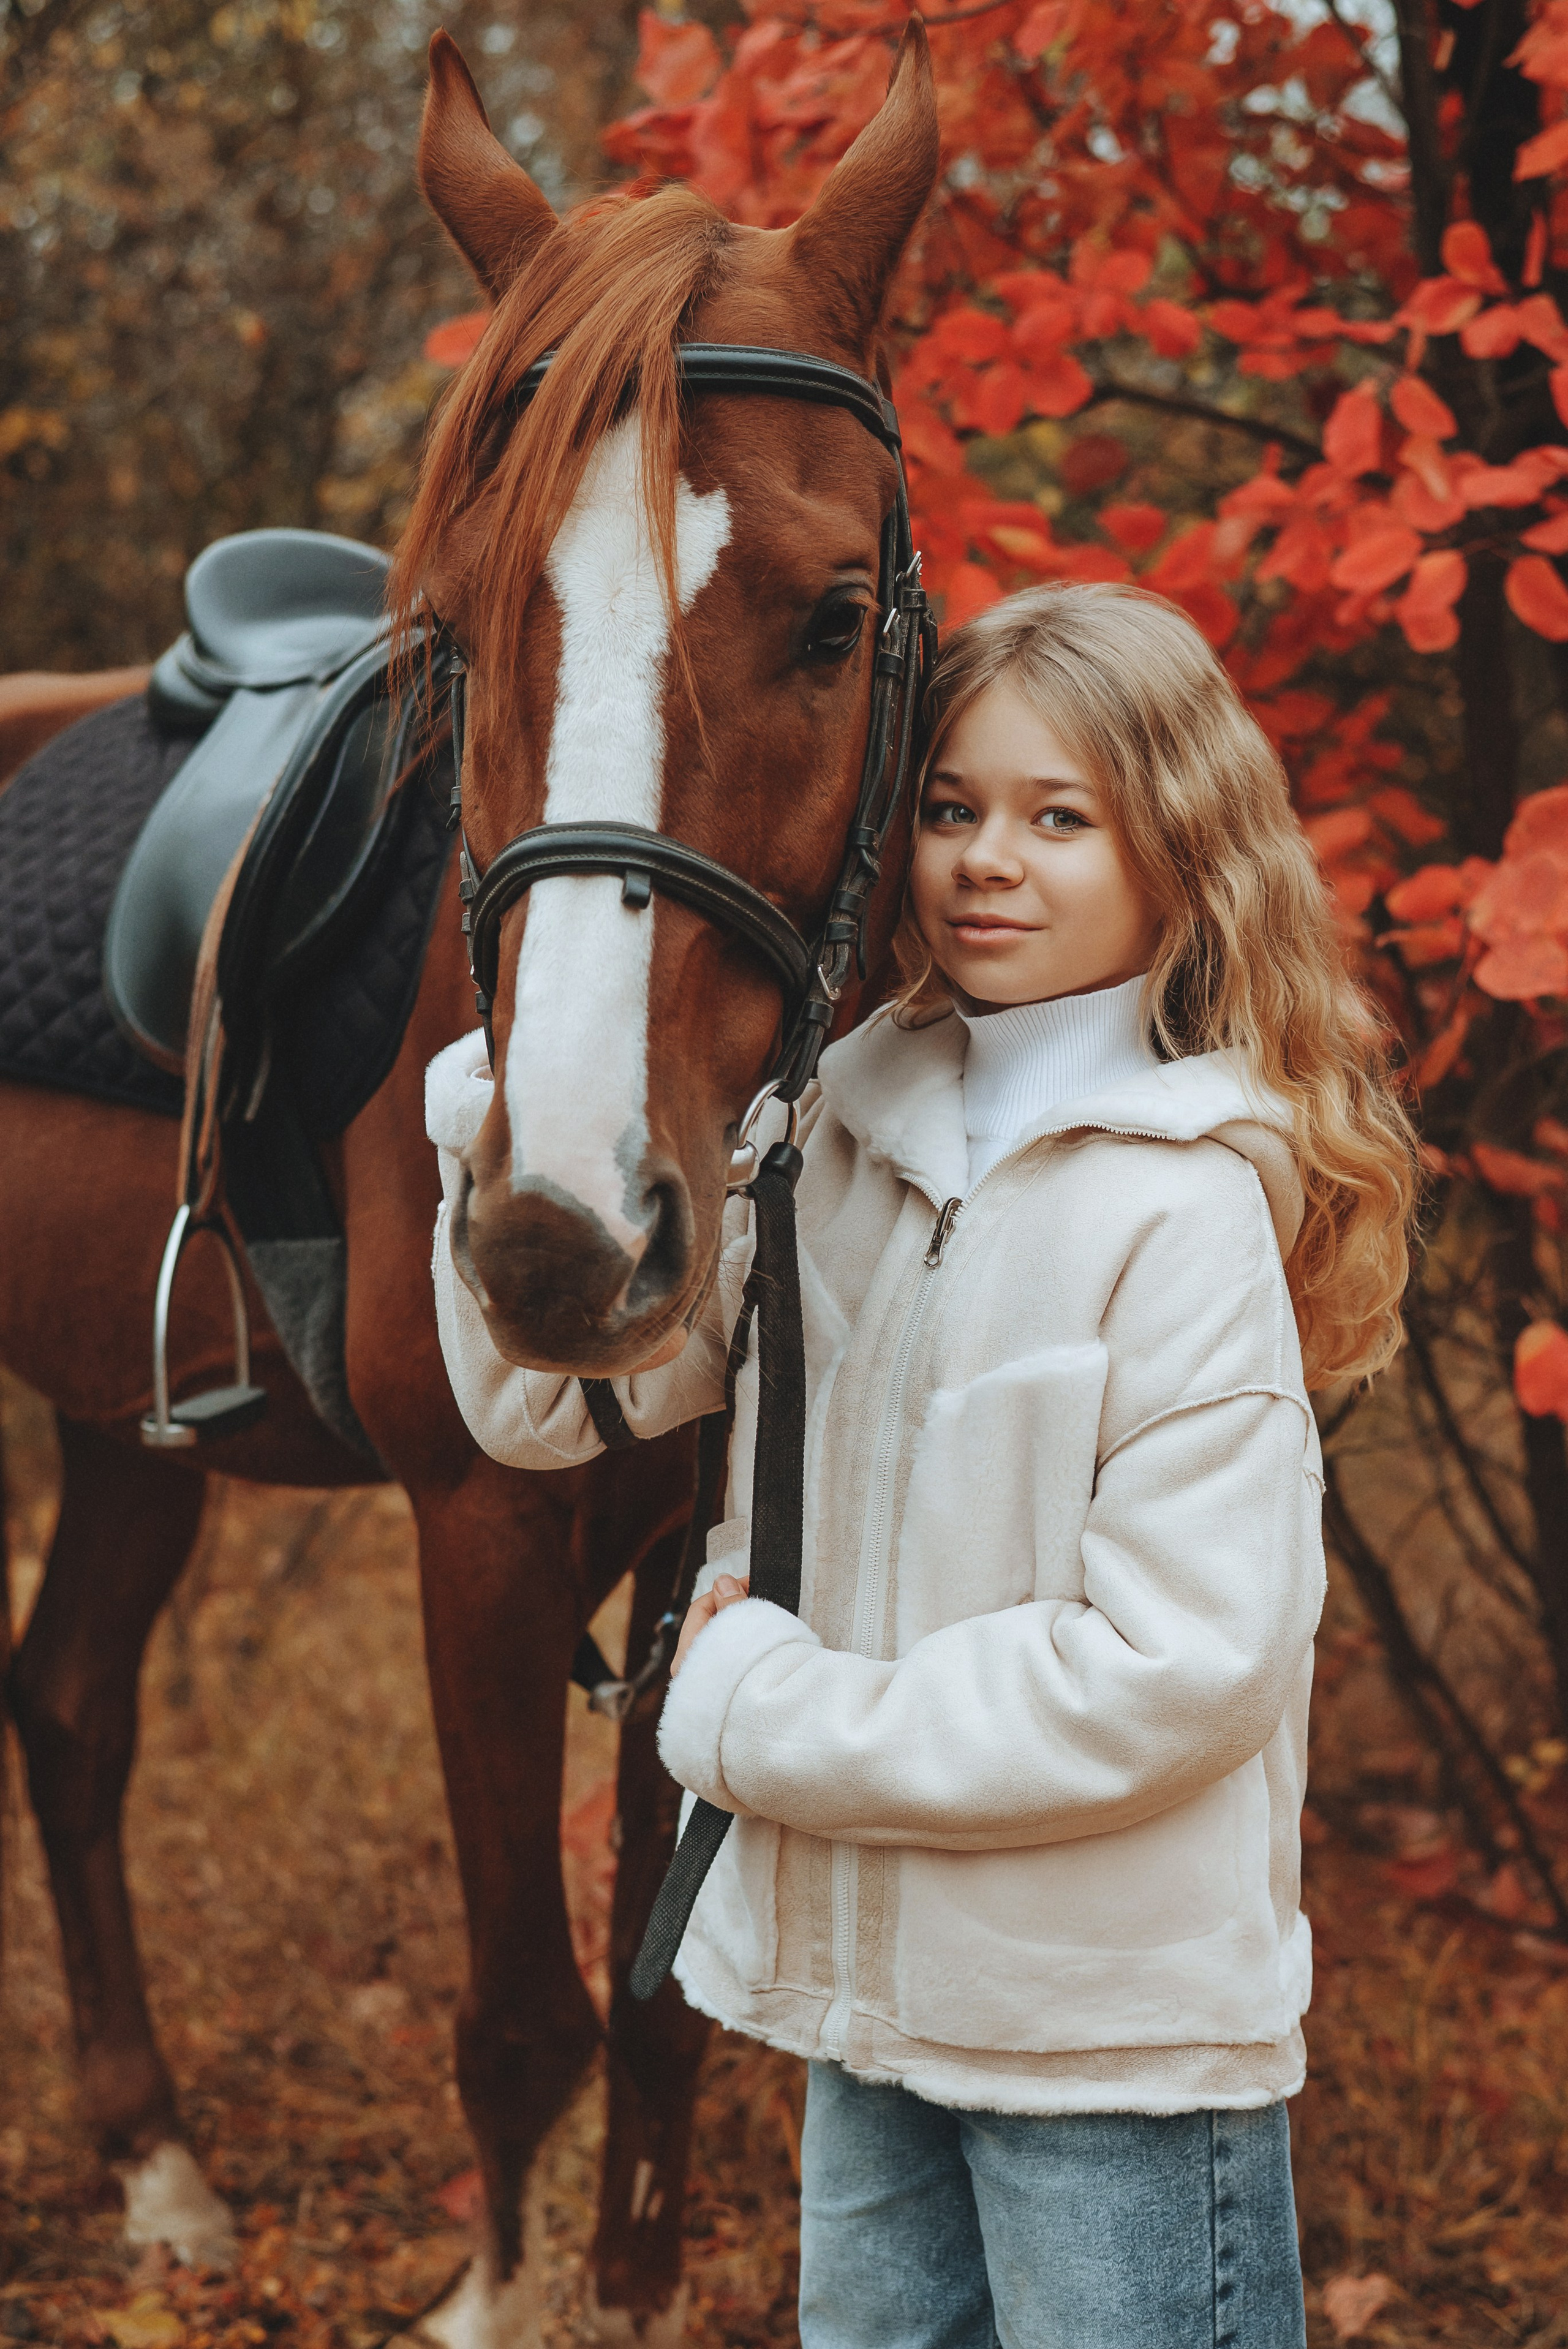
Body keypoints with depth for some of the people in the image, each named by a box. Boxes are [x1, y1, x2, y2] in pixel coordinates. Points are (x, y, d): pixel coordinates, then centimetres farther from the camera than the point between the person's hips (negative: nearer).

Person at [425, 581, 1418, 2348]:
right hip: (866, 1983, 6)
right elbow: (550, 1397, 3)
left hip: (1119, 2014, -6)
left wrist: (766, 1712, -16)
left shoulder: (1194, 1206, -16)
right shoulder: (846, 1131, 3)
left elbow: (1181, 1667, -21)